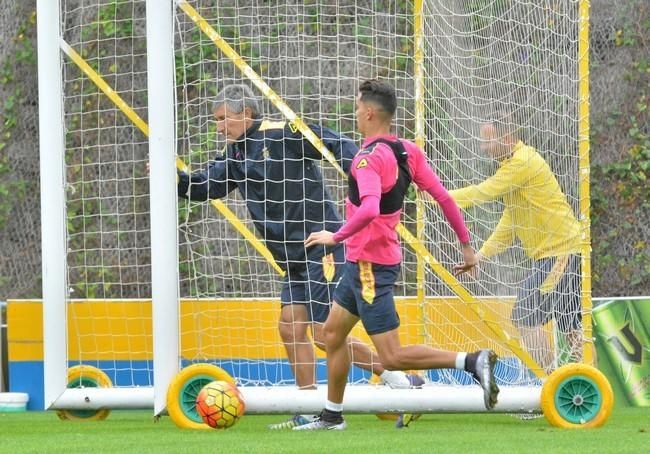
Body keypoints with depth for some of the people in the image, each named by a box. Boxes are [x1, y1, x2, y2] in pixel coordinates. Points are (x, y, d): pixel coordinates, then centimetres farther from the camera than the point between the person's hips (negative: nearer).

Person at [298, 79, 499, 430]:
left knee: (392, 357, -7)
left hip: (370, 265, -10)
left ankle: (472, 362, -16)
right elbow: (443, 197, 5)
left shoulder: (369, 158, -22)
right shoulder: (408, 151, 4)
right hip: (363, 261, 10)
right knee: (333, 333, 20)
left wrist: (336, 237, -26)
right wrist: (467, 245, 10)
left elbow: (369, 210, -38)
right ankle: (331, 416, 30)